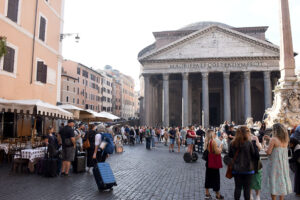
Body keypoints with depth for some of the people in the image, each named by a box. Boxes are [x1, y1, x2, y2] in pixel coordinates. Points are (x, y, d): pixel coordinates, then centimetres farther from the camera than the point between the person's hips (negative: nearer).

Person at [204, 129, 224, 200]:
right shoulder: (213, 141, -18)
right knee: (215, 178, 4)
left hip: (208, 162, 7)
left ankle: (207, 194, 20)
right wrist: (220, 147, -2)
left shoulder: (207, 142, 5)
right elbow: (218, 152, -20)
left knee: (208, 177, 13)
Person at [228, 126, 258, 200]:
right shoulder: (249, 143, -14)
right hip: (247, 169, -3)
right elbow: (254, 155, -5)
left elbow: (230, 156, 6)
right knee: (247, 188, 8)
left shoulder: (232, 144, -3)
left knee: (238, 187, 10)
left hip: (236, 169, 3)